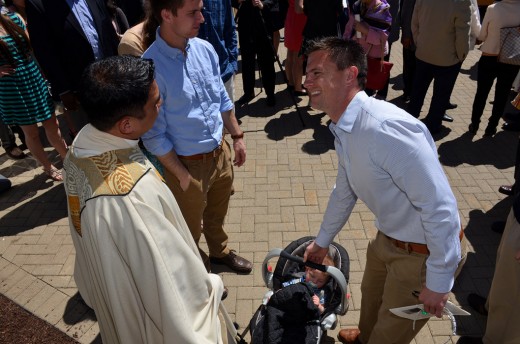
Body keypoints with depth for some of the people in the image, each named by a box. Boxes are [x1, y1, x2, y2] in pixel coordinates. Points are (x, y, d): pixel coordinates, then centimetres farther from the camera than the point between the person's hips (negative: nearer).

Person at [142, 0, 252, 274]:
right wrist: (182, 175, -13)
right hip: (188, 164, -5)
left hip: (220, 153, 6)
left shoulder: (205, 48, -5)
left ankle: (220, 252, 57)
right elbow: (154, 136, -18)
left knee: (217, 214, 29)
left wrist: (237, 137, 11)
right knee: (190, 228, 19)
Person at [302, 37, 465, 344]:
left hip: (423, 251, -8)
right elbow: (345, 191, 11)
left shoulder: (386, 128, -35)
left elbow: (441, 206, -31)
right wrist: (323, 241, 23)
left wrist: (439, 282, -20)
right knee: (371, 296, 31)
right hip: (387, 238, 8)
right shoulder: (344, 129, -4)